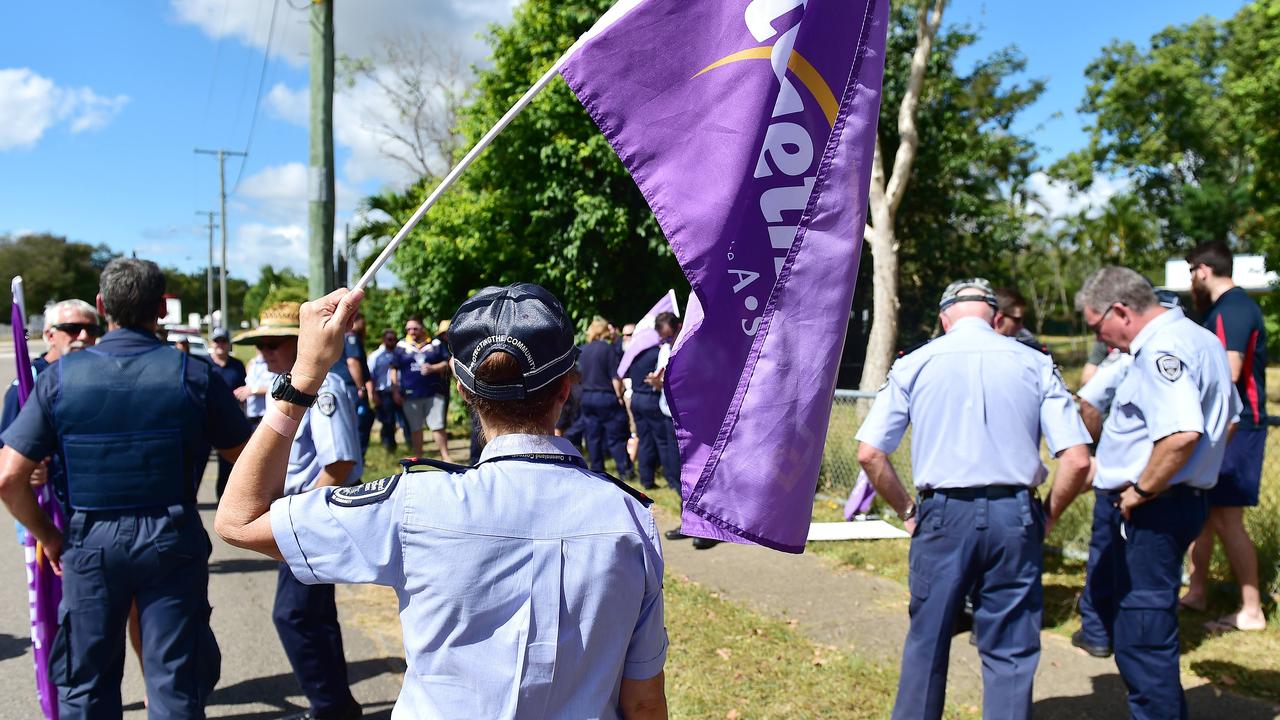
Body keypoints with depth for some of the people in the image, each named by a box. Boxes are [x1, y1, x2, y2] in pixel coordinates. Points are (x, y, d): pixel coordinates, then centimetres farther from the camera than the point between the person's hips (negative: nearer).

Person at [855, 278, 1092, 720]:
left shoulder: (914, 364, 2)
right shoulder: (1036, 364, 2)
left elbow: (869, 452, -1)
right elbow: (1077, 460, -3)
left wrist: (906, 510, 10)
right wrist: (1048, 517, 10)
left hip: (943, 515, 0)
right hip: (1013, 516, 0)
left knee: (926, 642, 14)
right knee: (1010, 652, 11)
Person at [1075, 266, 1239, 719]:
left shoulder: (1160, 349, -19)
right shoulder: (1201, 339, 14)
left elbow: (1183, 432, -33)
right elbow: (1229, 415, 27)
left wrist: (1142, 490, -21)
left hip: (1151, 511, -11)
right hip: (1183, 498, 11)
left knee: (1142, 638, -5)